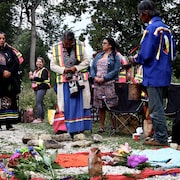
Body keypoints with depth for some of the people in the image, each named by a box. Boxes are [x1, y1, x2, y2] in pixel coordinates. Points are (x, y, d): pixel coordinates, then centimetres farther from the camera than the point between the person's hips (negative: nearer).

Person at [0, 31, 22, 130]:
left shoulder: (9, 50, 13)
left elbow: (16, 63, 5)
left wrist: (10, 72, -10)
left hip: (10, 80, 3)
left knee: (10, 101, 0)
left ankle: (9, 123, 3)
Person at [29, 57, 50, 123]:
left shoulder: (44, 70, -6)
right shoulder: (36, 71, 21)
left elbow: (42, 79, -18)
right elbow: (34, 79, 24)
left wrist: (34, 77, -21)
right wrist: (31, 76, 4)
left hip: (41, 88, -9)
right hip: (36, 88, 9)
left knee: (38, 103, -16)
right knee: (40, 103, 9)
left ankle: (39, 118, -17)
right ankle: (42, 118, 11)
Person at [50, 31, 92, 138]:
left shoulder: (80, 46, -2)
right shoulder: (56, 48, 0)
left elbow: (86, 61, 4)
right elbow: (53, 65, 3)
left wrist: (76, 68, -12)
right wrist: (63, 70, -13)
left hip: (79, 81, 0)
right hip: (64, 82, 0)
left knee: (80, 104, -1)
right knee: (67, 106, -1)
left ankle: (80, 129, 4)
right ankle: (70, 130, 3)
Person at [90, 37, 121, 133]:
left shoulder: (115, 57, 2)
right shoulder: (98, 55, 19)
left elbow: (115, 71, -8)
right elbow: (92, 67, 15)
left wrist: (104, 78, -15)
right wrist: (94, 77, -5)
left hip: (110, 84, -5)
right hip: (98, 84, 5)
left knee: (112, 106, -6)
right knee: (100, 106, 6)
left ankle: (114, 126, -1)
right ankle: (101, 127, 11)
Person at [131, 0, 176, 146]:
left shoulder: (151, 28, -15)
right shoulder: (166, 28, 12)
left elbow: (145, 54, -19)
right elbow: (172, 52, 18)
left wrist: (135, 60, -1)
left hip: (154, 76, -9)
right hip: (165, 75, 9)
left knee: (156, 108, -3)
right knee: (158, 107, 15)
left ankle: (161, 138, 1)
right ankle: (160, 136, 20)